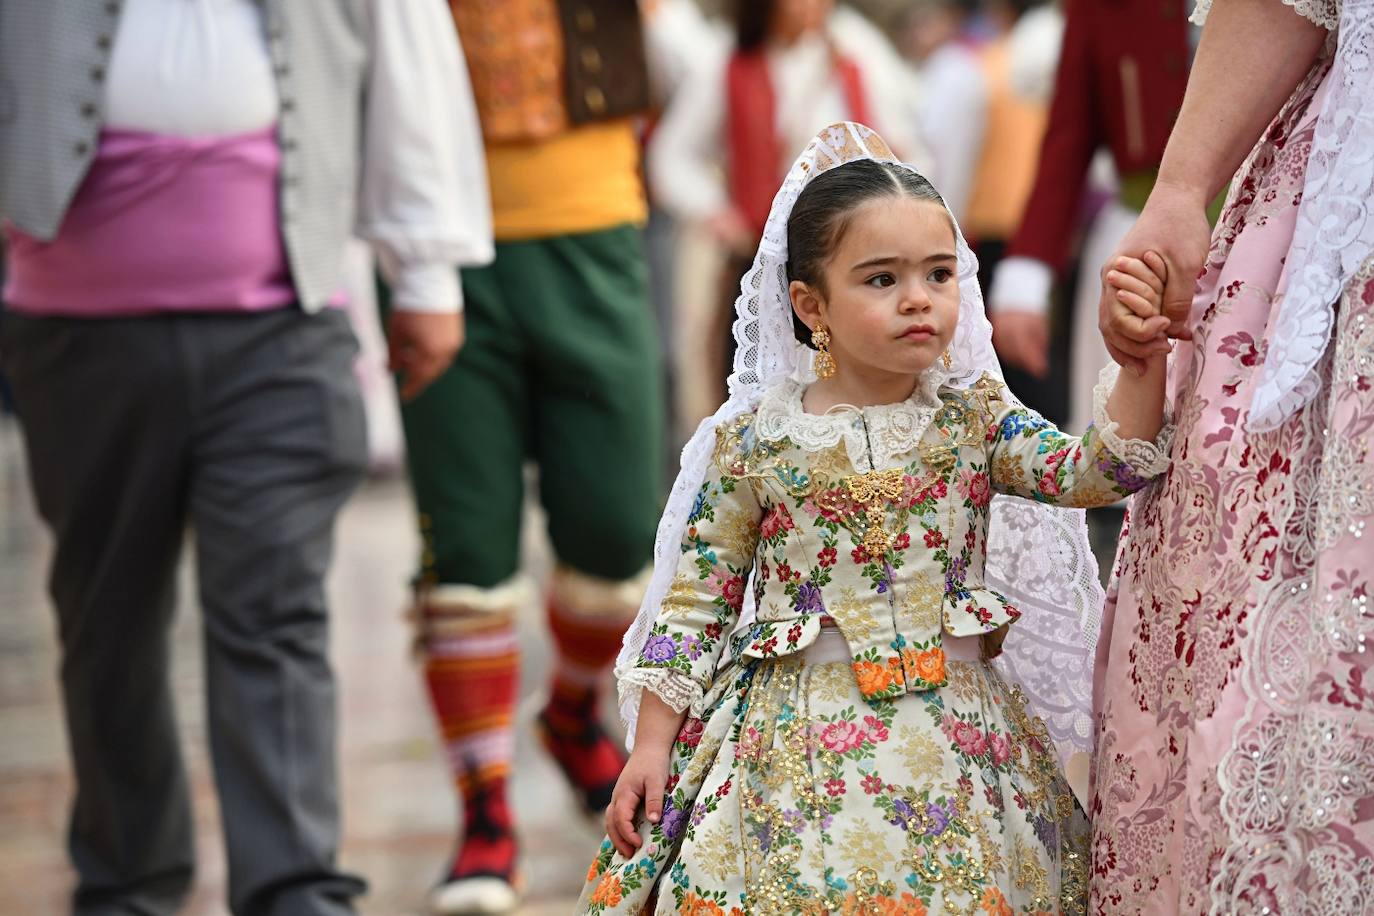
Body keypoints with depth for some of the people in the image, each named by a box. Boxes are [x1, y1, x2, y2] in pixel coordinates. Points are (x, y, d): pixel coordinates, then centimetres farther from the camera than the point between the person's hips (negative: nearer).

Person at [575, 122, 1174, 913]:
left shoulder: (976, 417, 3)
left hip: (956, 723, 2)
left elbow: (1094, 471, -9)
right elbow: (696, 600, 3)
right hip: (803, 736, -2)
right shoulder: (755, 440, -2)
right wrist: (652, 746, 1)